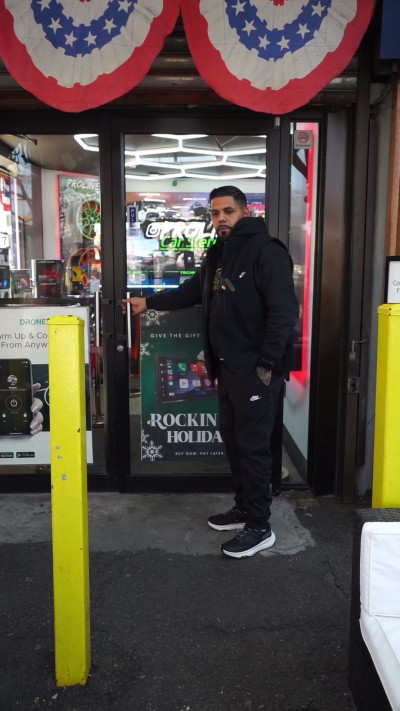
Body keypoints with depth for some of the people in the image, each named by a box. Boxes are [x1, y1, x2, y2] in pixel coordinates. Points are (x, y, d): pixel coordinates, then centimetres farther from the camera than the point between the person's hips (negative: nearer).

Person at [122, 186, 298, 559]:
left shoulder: (266, 250, -14)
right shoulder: (218, 253, 14)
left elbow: (284, 311, -20)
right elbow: (192, 291, 26)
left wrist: (266, 365, -21)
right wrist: (148, 302, 21)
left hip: (255, 371, -9)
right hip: (228, 368, 9)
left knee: (253, 446, -2)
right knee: (233, 439, 16)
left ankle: (259, 527, 12)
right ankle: (244, 508, 32)